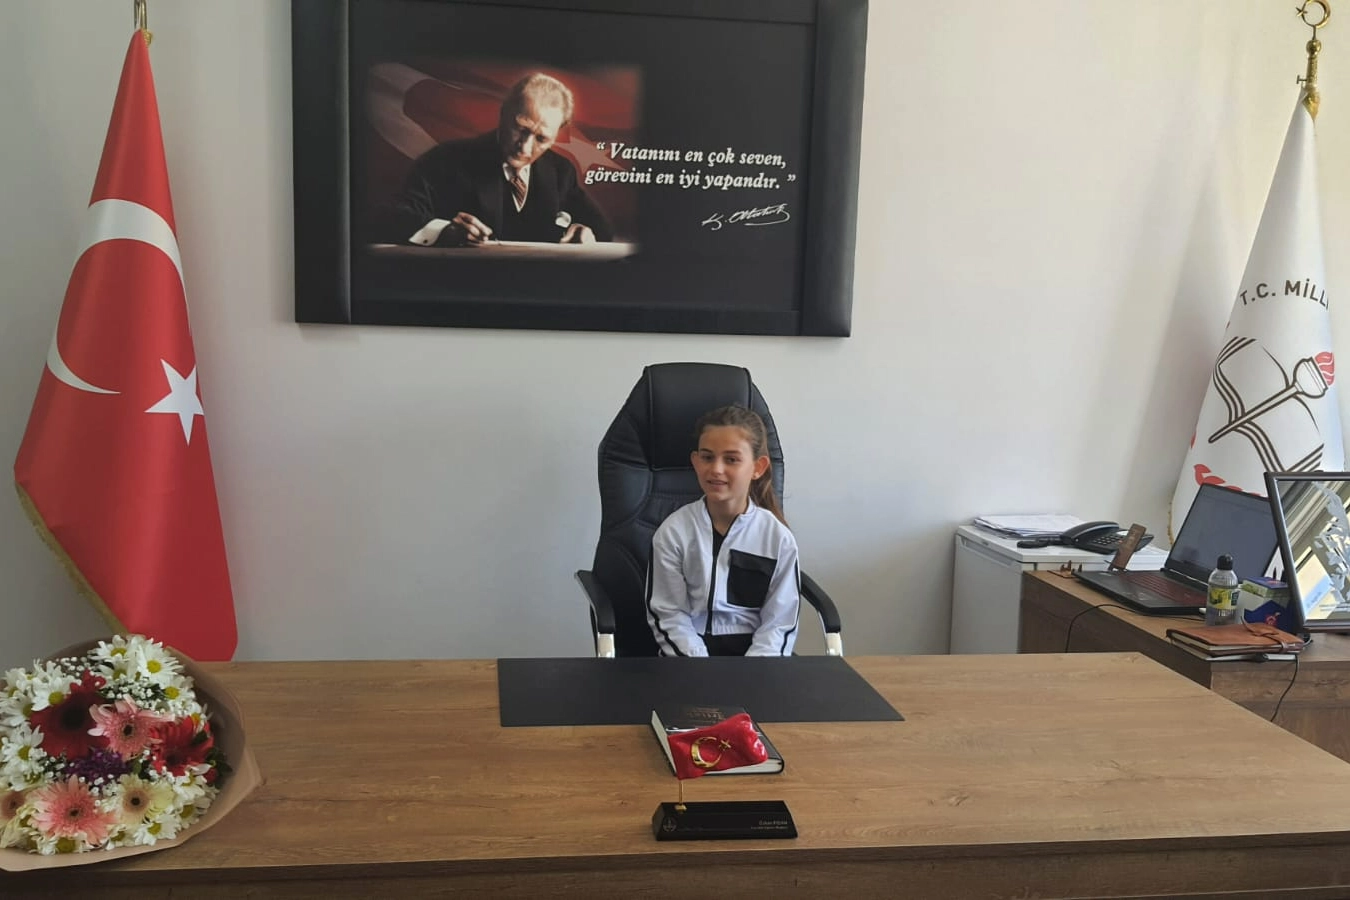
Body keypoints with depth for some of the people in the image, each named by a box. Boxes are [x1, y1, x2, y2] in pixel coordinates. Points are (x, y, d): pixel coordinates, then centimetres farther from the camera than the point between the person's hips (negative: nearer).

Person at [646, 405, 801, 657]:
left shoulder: (778, 538, -3)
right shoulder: (673, 532, -4)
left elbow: (779, 624, -1)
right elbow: (669, 616, -3)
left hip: (756, 650, 1)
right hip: (691, 649, -1)